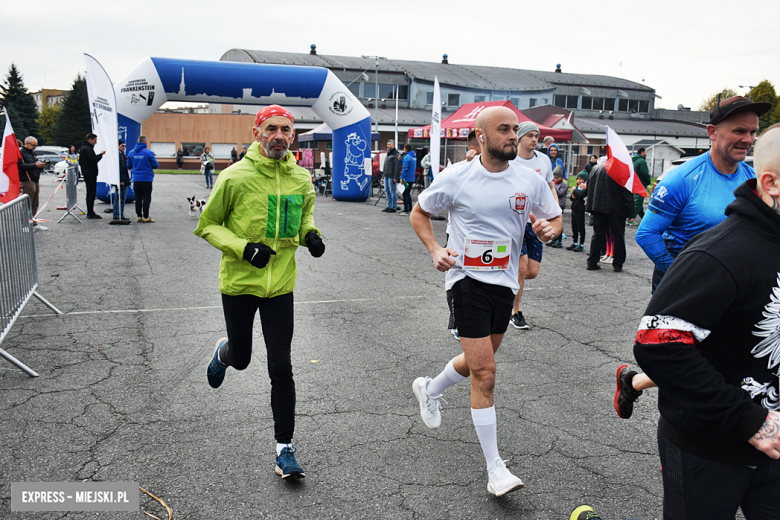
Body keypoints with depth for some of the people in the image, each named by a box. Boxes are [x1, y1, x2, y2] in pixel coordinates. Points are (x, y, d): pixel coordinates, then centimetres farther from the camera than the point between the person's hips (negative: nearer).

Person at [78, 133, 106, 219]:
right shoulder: (87, 149, -15)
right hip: (90, 174, -11)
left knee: (90, 193, 15)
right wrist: (101, 154, -12)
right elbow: (93, 160, -23)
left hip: (87, 173, 11)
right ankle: (90, 213, -6)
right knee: (91, 193, -7)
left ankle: (90, 212, 20)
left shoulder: (83, 148, 17)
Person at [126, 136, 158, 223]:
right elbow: (155, 165, -7)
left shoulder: (131, 152, 2)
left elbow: (129, 166, 9)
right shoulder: (149, 152, -12)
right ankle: (145, 217, 0)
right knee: (146, 198, 0)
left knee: (138, 198, 11)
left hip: (136, 179, 4)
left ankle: (139, 216, 15)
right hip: (146, 179, -4)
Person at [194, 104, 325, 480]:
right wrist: (243, 248, -20)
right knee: (241, 359, 16)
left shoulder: (302, 179, 1)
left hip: (280, 285, 2)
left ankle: (284, 448, 10)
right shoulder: (236, 177, -11)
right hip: (238, 283, -2)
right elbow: (207, 226, -5)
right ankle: (223, 351, 55)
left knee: (281, 368, -2)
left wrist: (310, 234, -3)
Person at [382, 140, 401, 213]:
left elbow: (397, 167, -16)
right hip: (386, 176, 9)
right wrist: (384, 173, 20)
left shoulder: (396, 154, -11)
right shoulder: (388, 153, 18)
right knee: (387, 191, 11)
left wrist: (395, 177, -20)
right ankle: (389, 206, 18)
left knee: (392, 191, -6)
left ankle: (394, 207, -2)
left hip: (392, 176, -9)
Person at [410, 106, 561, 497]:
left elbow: (554, 218, 12)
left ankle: (429, 390, 52)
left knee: (478, 362, 21)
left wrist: (549, 229, -13)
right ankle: (494, 468, 3)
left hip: (504, 283, 5)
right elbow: (419, 214, 5)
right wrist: (435, 250, -11)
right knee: (485, 373, -9)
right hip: (467, 278, -5)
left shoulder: (530, 181, -1)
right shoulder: (455, 178, -9)